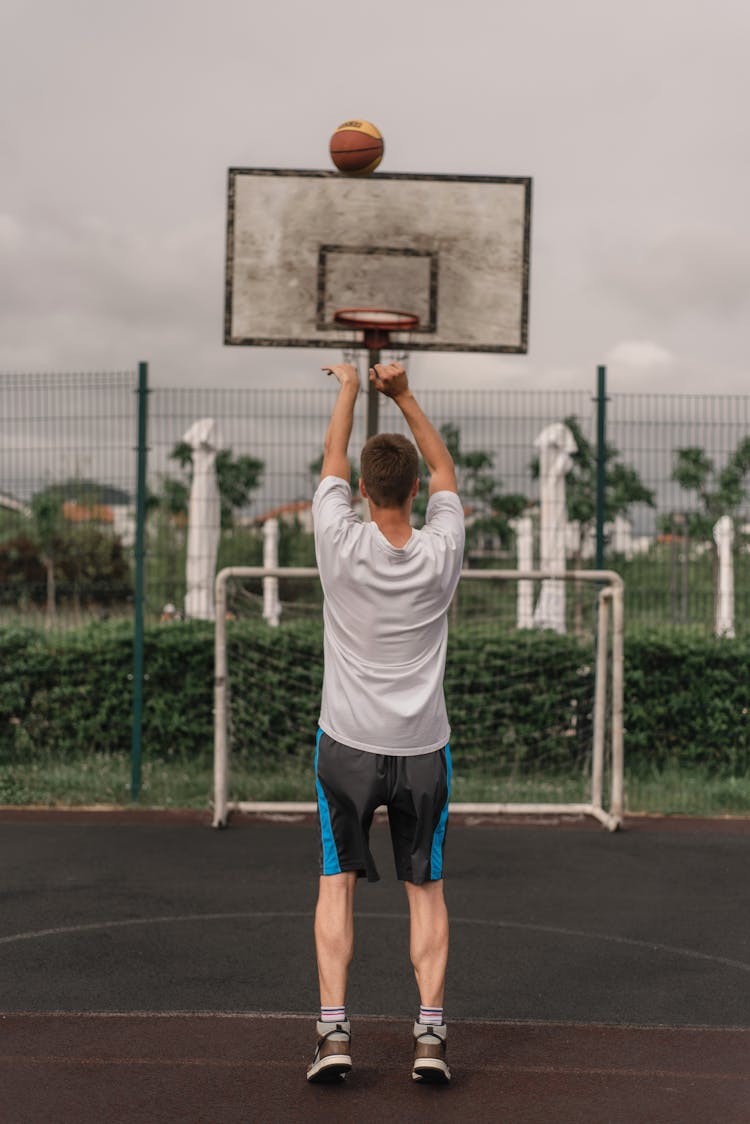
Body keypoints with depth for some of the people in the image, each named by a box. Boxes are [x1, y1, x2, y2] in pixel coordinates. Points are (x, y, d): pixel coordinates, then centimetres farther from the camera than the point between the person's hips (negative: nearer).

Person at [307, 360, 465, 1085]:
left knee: (336, 882, 7)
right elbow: (445, 470, 9)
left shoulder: (342, 546, -12)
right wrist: (404, 396, 12)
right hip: (422, 750, 1)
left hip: (348, 746, -1)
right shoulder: (441, 554, -8)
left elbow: (332, 462, 5)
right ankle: (430, 1032, 4)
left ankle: (334, 1031, 1)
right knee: (425, 888, 10)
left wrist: (347, 390, 19)